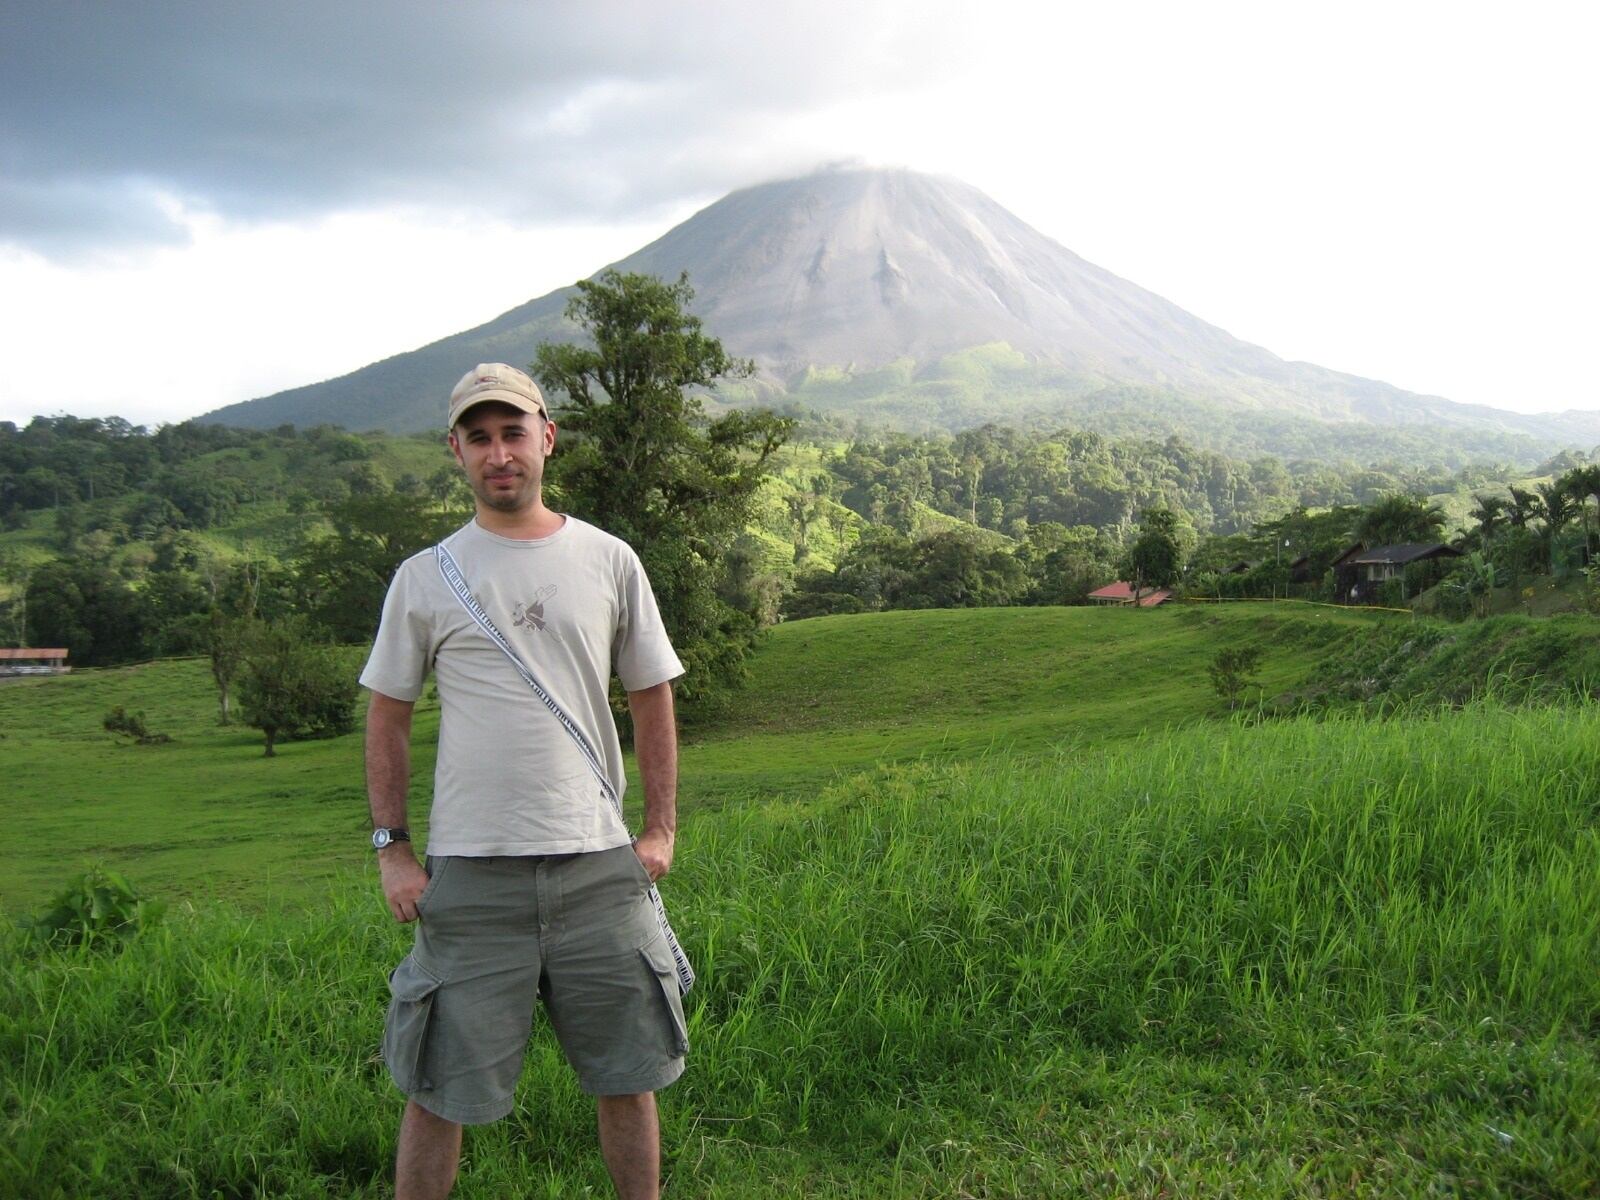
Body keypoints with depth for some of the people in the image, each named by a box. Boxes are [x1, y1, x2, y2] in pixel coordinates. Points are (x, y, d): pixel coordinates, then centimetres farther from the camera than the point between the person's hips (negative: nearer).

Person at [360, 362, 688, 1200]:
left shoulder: (608, 562, 5)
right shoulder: (425, 578, 2)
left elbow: (652, 697, 11)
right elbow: (387, 717, 8)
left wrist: (661, 829, 5)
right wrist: (391, 849, 1)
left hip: (598, 863, 1)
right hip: (470, 870, -1)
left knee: (628, 1074, 12)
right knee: (437, 1085, 7)